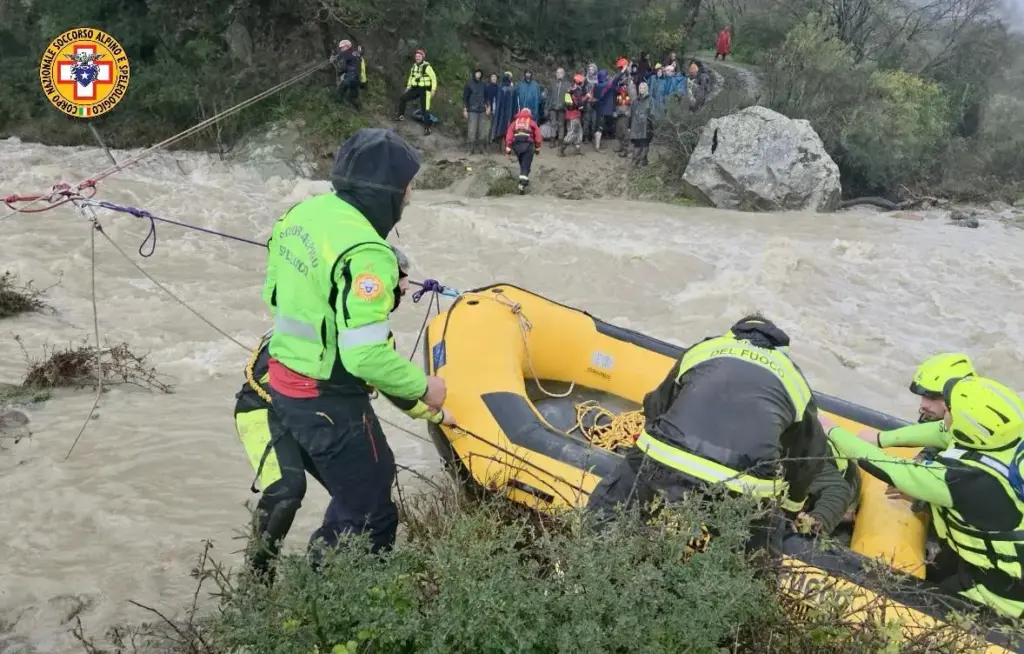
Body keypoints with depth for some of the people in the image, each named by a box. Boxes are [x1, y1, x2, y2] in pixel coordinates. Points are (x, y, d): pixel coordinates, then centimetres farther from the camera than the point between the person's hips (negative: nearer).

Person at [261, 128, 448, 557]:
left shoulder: (304, 211, 2)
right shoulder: (364, 253, -26)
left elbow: (276, 292, 13)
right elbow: (365, 357, -29)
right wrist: (423, 387, -13)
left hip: (285, 385, 9)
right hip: (331, 405, -9)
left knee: (372, 479, 25)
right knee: (371, 520, 5)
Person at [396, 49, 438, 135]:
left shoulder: (427, 67, -12)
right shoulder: (414, 67, 9)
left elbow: (433, 78, -9)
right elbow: (411, 77, 23)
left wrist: (433, 89, -15)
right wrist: (408, 87, 16)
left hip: (425, 90, -6)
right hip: (415, 89, 6)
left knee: (425, 109, -8)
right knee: (402, 99, -4)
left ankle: (427, 127, -2)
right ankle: (401, 116, 11)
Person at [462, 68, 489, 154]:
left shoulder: (484, 84, 9)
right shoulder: (469, 84, 1)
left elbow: (486, 96, 17)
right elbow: (465, 97, 2)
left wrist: (487, 107, 9)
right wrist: (465, 110, -3)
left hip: (481, 110, 3)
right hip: (472, 110, -3)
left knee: (480, 130, 2)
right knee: (471, 130, -7)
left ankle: (480, 147, 9)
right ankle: (472, 148, -3)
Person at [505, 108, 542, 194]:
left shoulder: (514, 123, 22)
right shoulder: (532, 123, 18)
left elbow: (509, 135, 9)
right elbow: (537, 136, 9)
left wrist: (508, 147, 3)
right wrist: (537, 148, 15)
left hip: (516, 145, 3)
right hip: (528, 144, -3)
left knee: (522, 164, 23)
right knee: (526, 166, -4)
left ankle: (525, 180, 29)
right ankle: (522, 185, -17)